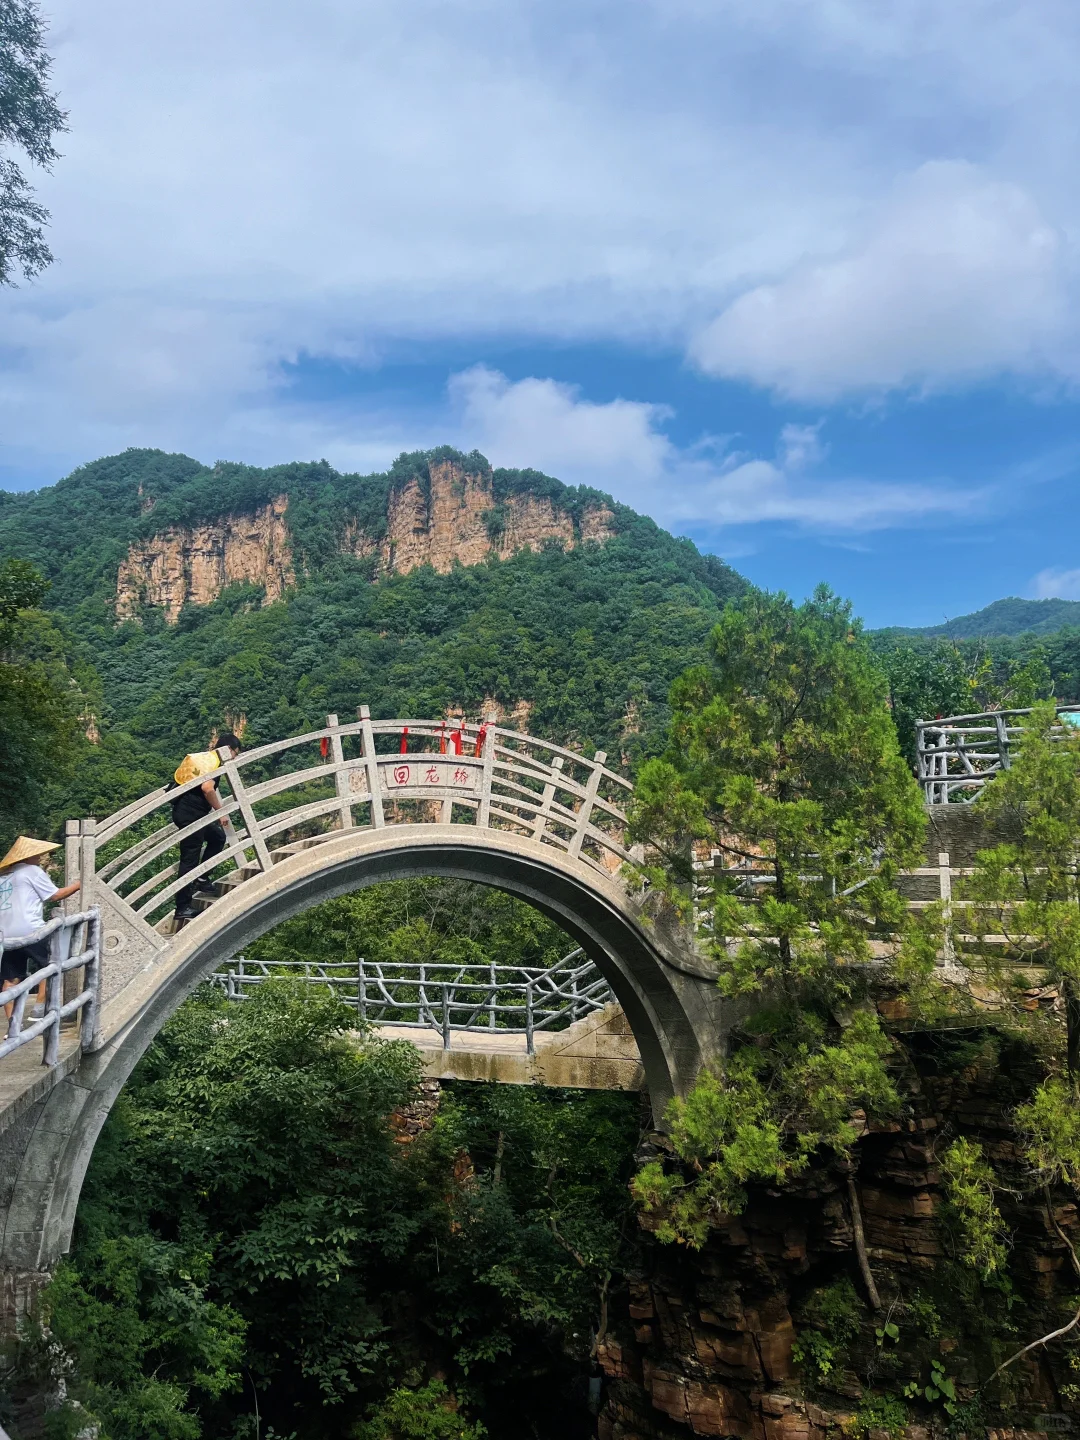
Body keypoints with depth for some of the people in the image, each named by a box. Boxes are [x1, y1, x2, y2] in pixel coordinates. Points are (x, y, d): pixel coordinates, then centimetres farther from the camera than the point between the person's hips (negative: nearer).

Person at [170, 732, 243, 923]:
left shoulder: (203, 757, 18)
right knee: (190, 859, -6)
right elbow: (207, 788, -28)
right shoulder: (214, 761, -10)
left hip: (183, 811, 10)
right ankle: (183, 907, -3)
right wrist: (221, 812, -17)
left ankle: (201, 879, 20)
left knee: (217, 837, 23)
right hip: (190, 814, -10)